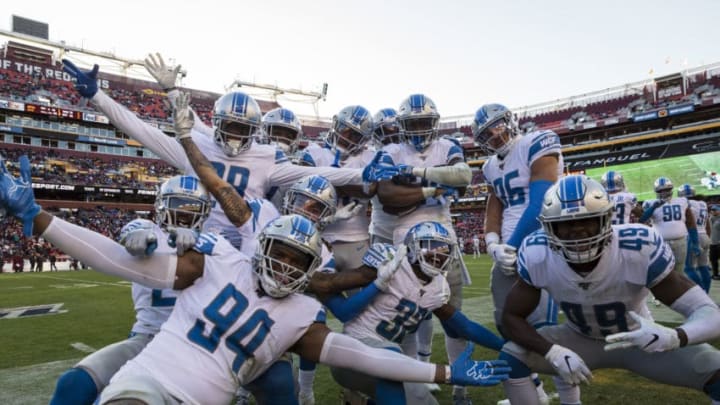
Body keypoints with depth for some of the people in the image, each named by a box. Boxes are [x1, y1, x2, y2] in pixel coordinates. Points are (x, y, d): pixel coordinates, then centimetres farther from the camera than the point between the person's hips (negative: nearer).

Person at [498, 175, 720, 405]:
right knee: (511, 358, -19)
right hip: (579, 339, 1)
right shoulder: (538, 256, -27)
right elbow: (512, 316, -15)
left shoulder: (640, 249, -32)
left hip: (640, 339, -1)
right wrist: (554, 353, -31)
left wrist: (673, 337, -52)